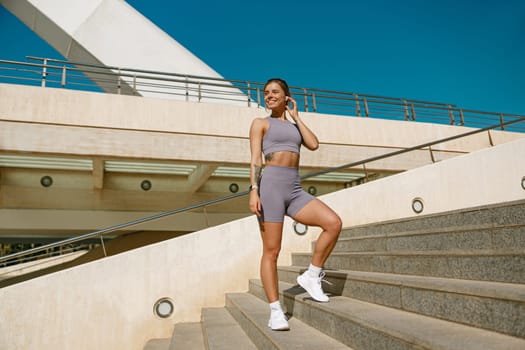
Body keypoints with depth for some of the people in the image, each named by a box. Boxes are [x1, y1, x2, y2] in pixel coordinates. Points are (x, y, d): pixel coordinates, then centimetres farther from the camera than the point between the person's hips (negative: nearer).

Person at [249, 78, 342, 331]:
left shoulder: (294, 127, 25)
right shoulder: (260, 123, 11)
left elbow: (314, 145, 6)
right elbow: (255, 160, -2)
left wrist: (296, 116, 15)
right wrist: (253, 190, -15)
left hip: (295, 190, 5)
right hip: (271, 186, -4)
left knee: (334, 223, -16)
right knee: (271, 251, -6)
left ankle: (311, 276, 0)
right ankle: (275, 312, 3)